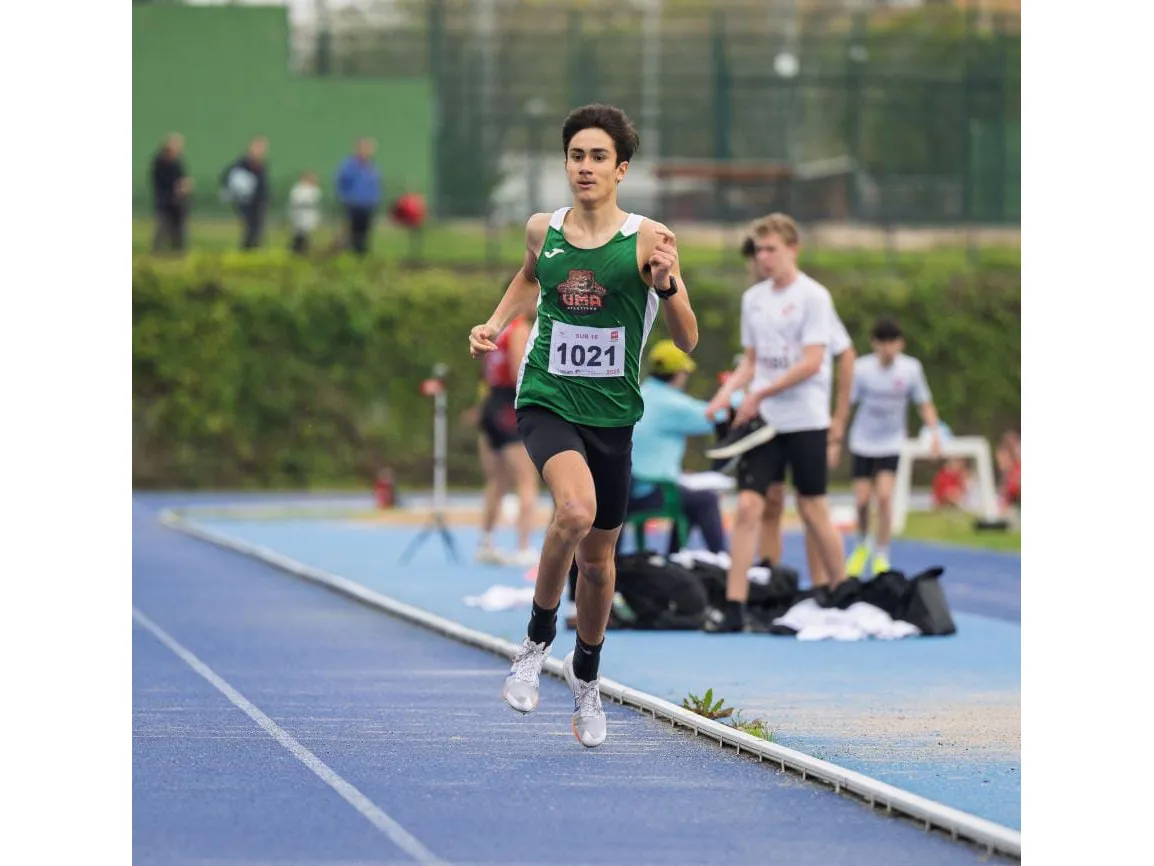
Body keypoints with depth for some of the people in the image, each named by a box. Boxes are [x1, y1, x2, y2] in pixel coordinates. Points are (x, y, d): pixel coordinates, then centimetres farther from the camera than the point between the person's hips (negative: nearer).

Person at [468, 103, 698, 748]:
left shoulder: (648, 239, -7)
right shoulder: (542, 230, 1)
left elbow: (688, 342, -8)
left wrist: (667, 284, -25)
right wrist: (496, 324, 13)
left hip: (612, 412, 0)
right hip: (547, 399, 0)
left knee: (599, 558, 13)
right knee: (576, 509, -30)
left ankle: (587, 675, 38)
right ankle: (538, 641, -10)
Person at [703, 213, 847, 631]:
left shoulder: (813, 296, -8)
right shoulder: (753, 298, 11)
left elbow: (810, 363, -15)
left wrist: (760, 394, -15)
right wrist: (728, 390, -2)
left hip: (805, 420, -4)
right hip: (762, 422, 4)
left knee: (813, 509, 4)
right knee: (747, 506, -6)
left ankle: (840, 591, 23)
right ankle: (734, 607, -9)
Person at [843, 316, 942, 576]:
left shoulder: (911, 368, -11)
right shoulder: (862, 368, -14)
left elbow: (924, 404, -1)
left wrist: (934, 433, -14)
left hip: (891, 444, 0)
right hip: (862, 442, 0)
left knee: (884, 494, -16)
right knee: (862, 498, -1)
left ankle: (881, 555, -3)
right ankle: (862, 543, 29)